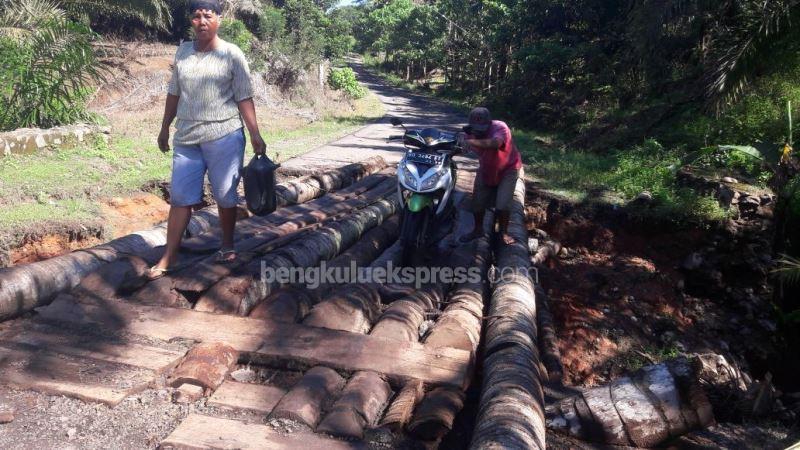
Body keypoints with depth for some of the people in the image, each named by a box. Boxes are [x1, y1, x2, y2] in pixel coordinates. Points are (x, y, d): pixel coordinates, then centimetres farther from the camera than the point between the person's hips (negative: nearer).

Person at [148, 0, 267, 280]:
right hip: (186, 138, 4)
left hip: (224, 137, -3)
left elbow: (244, 98, -6)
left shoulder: (232, 55, -4)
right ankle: (169, 257, 11)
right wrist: (165, 127, 17)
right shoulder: (182, 52, 8)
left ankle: (228, 246, 25)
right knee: (180, 197, 4)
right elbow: (174, 93, 15)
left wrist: (255, 134, -13)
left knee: (225, 196, 5)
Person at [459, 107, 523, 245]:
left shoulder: (500, 127, -34)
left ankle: (504, 232, 13)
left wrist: (471, 141, -59)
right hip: (486, 170, 5)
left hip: (508, 170, -5)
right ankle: (478, 230, 30)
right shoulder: (473, 132, -13)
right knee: (477, 202, 7)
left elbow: (495, 143, -53)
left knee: (502, 205, -12)